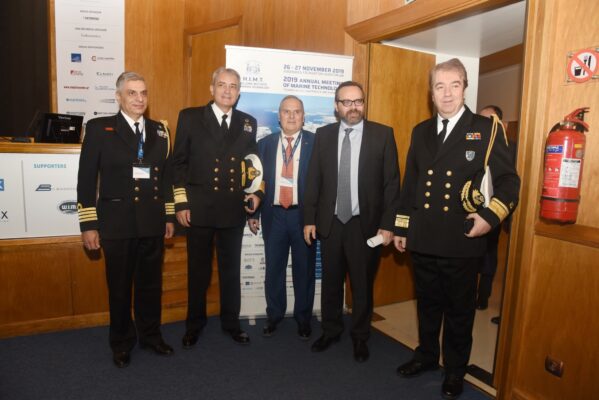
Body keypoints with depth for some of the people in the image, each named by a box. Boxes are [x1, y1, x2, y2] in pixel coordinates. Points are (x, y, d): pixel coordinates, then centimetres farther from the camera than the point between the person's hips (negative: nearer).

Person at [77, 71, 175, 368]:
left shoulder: (159, 131, 9)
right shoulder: (99, 129, -2)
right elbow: (87, 179, -4)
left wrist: (169, 216, 9)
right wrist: (88, 224, -7)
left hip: (153, 223, 3)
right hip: (117, 222, -3)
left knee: (151, 283, 14)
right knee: (120, 287, 10)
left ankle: (150, 335, 33)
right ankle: (122, 343, 29)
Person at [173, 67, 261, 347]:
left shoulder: (248, 123, 8)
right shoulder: (190, 117, 1)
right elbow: (179, 162, -1)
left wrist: (255, 192, -3)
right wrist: (181, 203, -6)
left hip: (234, 209, 2)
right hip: (199, 208, -2)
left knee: (231, 269, 13)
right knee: (198, 270, 11)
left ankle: (231, 322, 31)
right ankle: (194, 324, 29)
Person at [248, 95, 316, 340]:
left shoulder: (316, 143, -2)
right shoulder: (265, 144, 7)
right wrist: (253, 213, 4)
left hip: (304, 215, -2)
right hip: (274, 215, 2)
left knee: (304, 269, 10)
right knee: (274, 269, 11)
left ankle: (303, 318, 28)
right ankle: (274, 315, 30)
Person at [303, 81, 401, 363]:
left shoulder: (383, 134, -4)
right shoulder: (323, 135, 4)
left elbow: (391, 182, -5)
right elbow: (313, 179, 4)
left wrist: (388, 224, -9)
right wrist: (309, 219, 1)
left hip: (365, 223, -2)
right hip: (330, 222, 2)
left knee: (362, 284, 12)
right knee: (331, 281, 16)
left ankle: (360, 337, 33)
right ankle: (331, 330, 37)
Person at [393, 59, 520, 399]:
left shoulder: (486, 128, -3)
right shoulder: (421, 132, 9)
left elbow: (508, 180, -4)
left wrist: (491, 216, -19)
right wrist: (401, 227, 11)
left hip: (461, 241, -3)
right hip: (423, 239, 4)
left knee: (459, 310, 12)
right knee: (428, 304, 19)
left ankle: (455, 370, 32)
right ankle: (427, 355, 40)